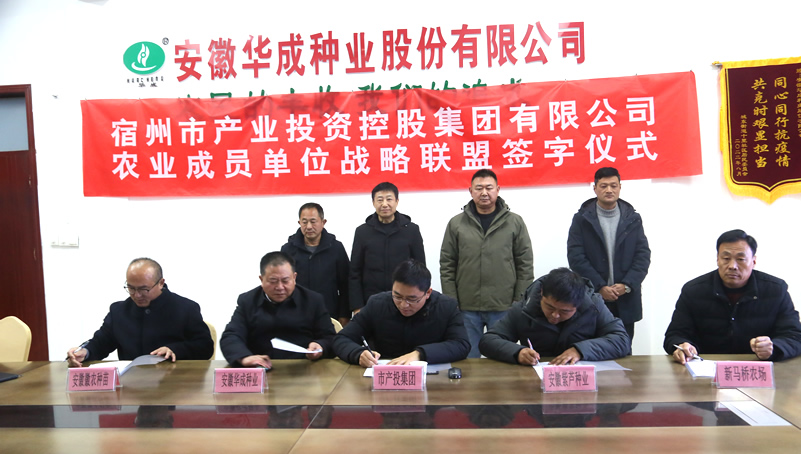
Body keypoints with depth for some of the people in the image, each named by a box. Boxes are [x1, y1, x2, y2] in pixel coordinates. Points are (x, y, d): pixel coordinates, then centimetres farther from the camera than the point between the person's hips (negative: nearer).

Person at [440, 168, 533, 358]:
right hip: (466, 308, 1)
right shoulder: (456, 224, 4)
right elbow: (447, 267, 4)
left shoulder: (515, 223, 3)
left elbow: (525, 266, 3)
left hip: (503, 308, 0)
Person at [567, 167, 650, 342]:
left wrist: (627, 285, -10)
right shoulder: (581, 219, 2)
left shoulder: (633, 219, 9)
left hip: (626, 300, 2)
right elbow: (576, 257, -5)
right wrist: (600, 287, -12)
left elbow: (643, 255, 4)